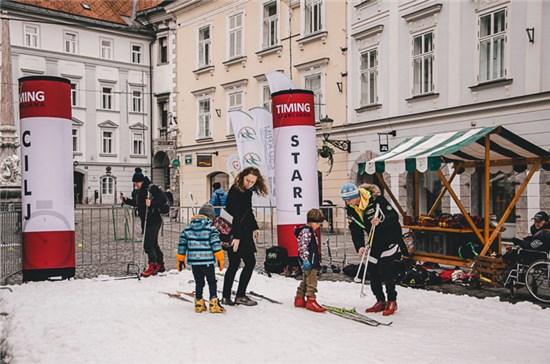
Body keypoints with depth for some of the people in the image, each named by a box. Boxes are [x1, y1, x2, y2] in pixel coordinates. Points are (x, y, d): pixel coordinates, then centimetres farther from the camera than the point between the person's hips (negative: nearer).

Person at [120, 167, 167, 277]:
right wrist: (126, 200, 11)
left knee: (148, 244, -12)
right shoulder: (140, 191, 14)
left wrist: (152, 203, -32)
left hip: (154, 221, -9)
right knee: (153, 244, 15)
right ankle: (160, 265, 24)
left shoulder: (152, 188, -12)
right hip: (146, 222, 9)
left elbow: (163, 199, -18)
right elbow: (136, 203, 25)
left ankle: (152, 266, -5)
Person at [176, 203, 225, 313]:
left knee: (199, 282, 16)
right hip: (207, 261, -4)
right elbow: (216, 244, -11)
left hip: (193, 261, 4)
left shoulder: (188, 228, 8)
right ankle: (213, 304, 2)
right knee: (212, 282, 7)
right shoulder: (211, 227, -7)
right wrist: (220, 259, -5)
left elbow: (182, 243, 10)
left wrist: (180, 259, 17)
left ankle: (199, 304, 19)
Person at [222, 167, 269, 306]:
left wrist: (255, 228, 27)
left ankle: (226, 297, 15)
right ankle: (240, 295, 5)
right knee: (250, 262, -3)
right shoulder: (235, 191, -17)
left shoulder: (247, 191, 11)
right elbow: (235, 216, -23)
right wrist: (236, 237, -27)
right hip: (236, 233, -9)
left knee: (234, 265, 10)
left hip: (243, 232, 9)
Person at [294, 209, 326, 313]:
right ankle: (311, 301, -4)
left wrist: (317, 261, 32)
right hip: (309, 262, -11)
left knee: (305, 281, 17)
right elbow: (303, 247, -23)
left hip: (312, 262, 11)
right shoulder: (306, 231, -14)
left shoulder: (310, 231, 19)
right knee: (311, 282, -7)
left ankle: (299, 299, 24)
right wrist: (306, 260, -30)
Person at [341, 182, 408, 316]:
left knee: (385, 269, -13)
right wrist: (359, 247, -17)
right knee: (372, 271, 5)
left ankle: (392, 301, 2)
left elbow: (394, 216, -25)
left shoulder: (376, 199, -25)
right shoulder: (350, 209, -6)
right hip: (375, 241, 7)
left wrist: (381, 221, -43)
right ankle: (380, 301, 19)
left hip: (390, 237, -7)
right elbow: (355, 230, -3)